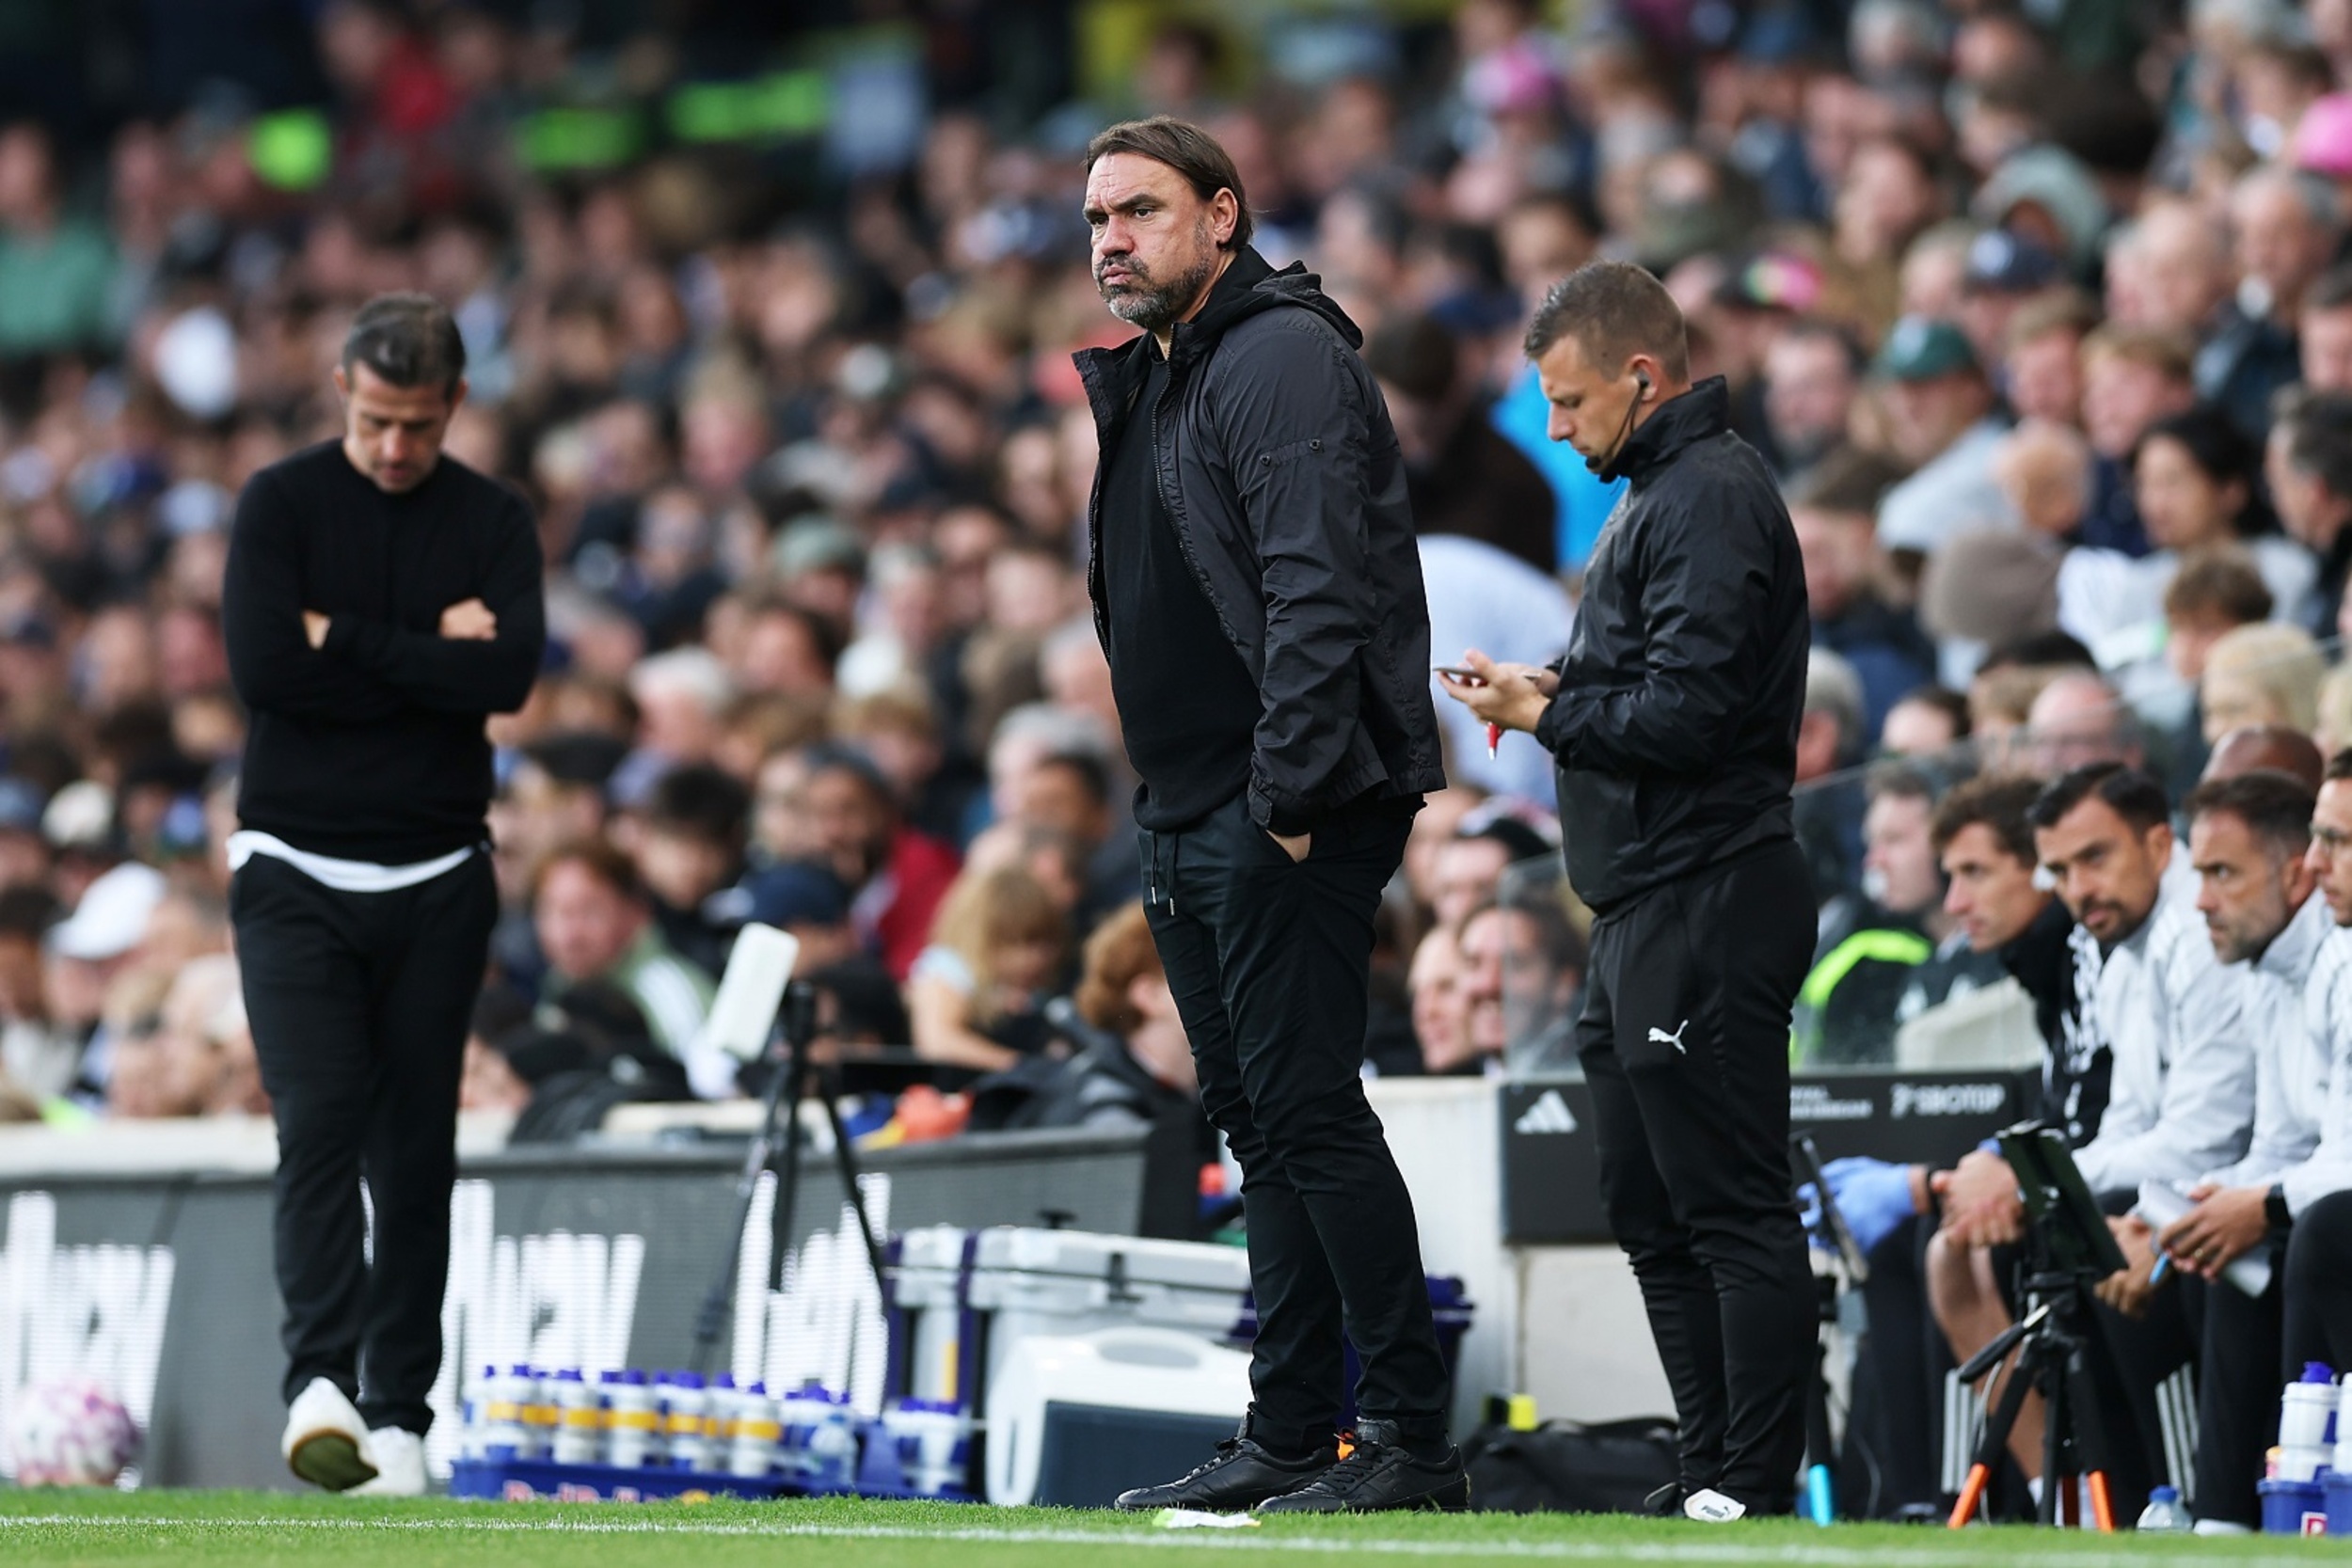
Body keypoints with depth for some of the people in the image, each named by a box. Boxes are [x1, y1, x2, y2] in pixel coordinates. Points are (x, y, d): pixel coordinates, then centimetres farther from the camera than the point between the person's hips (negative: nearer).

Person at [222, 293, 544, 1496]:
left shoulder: (493, 524, 6)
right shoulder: (283, 503, 1)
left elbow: (510, 675, -11)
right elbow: (261, 665, -14)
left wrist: (346, 639, -11)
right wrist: (428, 654, -9)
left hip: (437, 883, 2)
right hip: (296, 869, -2)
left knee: (417, 1147, 4)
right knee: (319, 1123, -16)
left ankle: (400, 1411, 8)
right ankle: (321, 1383, -27)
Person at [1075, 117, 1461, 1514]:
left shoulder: (1283, 357, -11)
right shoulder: (1148, 382, 19)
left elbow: (1318, 593, -20)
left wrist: (1289, 796, -23)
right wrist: (1179, 816, 16)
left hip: (1288, 818, -10)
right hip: (1189, 821, 10)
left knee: (1308, 1108, -12)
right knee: (1259, 1121, 10)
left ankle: (1415, 1440, -11)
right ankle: (1288, 1439, 14)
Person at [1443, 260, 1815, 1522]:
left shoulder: (1711, 499, -15)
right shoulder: (1661, 492, 19)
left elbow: (1686, 710, -23)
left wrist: (1547, 712, -10)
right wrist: (1553, 693, 7)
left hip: (1706, 912, -11)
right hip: (1644, 914, 11)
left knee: (1730, 1214, -8)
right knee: (1651, 1214, 14)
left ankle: (1755, 1489, -7)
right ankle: (1708, 1476, 18)